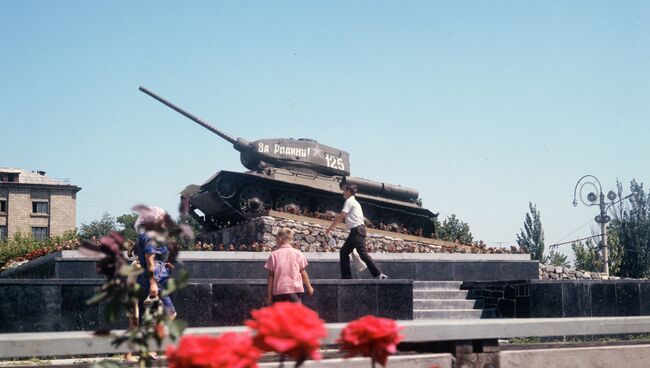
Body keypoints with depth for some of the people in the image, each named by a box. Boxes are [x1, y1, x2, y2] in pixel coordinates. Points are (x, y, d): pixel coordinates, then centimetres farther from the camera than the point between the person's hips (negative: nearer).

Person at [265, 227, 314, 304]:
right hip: (295, 289, 0)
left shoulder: (274, 254, 0)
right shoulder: (297, 253, 2)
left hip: (278, 290, 0)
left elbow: (271, 276, 1)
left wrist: (269, 295, 5)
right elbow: (303, 272, 5)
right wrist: (309, 287, 18)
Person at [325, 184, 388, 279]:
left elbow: (340, 217, -12)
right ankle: (346, 276, 9)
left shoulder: (349, 201, -7)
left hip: (357, 230, -10)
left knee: (363, 254, -12)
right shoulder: (353, 202, 22)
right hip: (355, 231, 10)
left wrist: (329, 229, -7)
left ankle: (378, 275, -12)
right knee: (344, 252, 10)